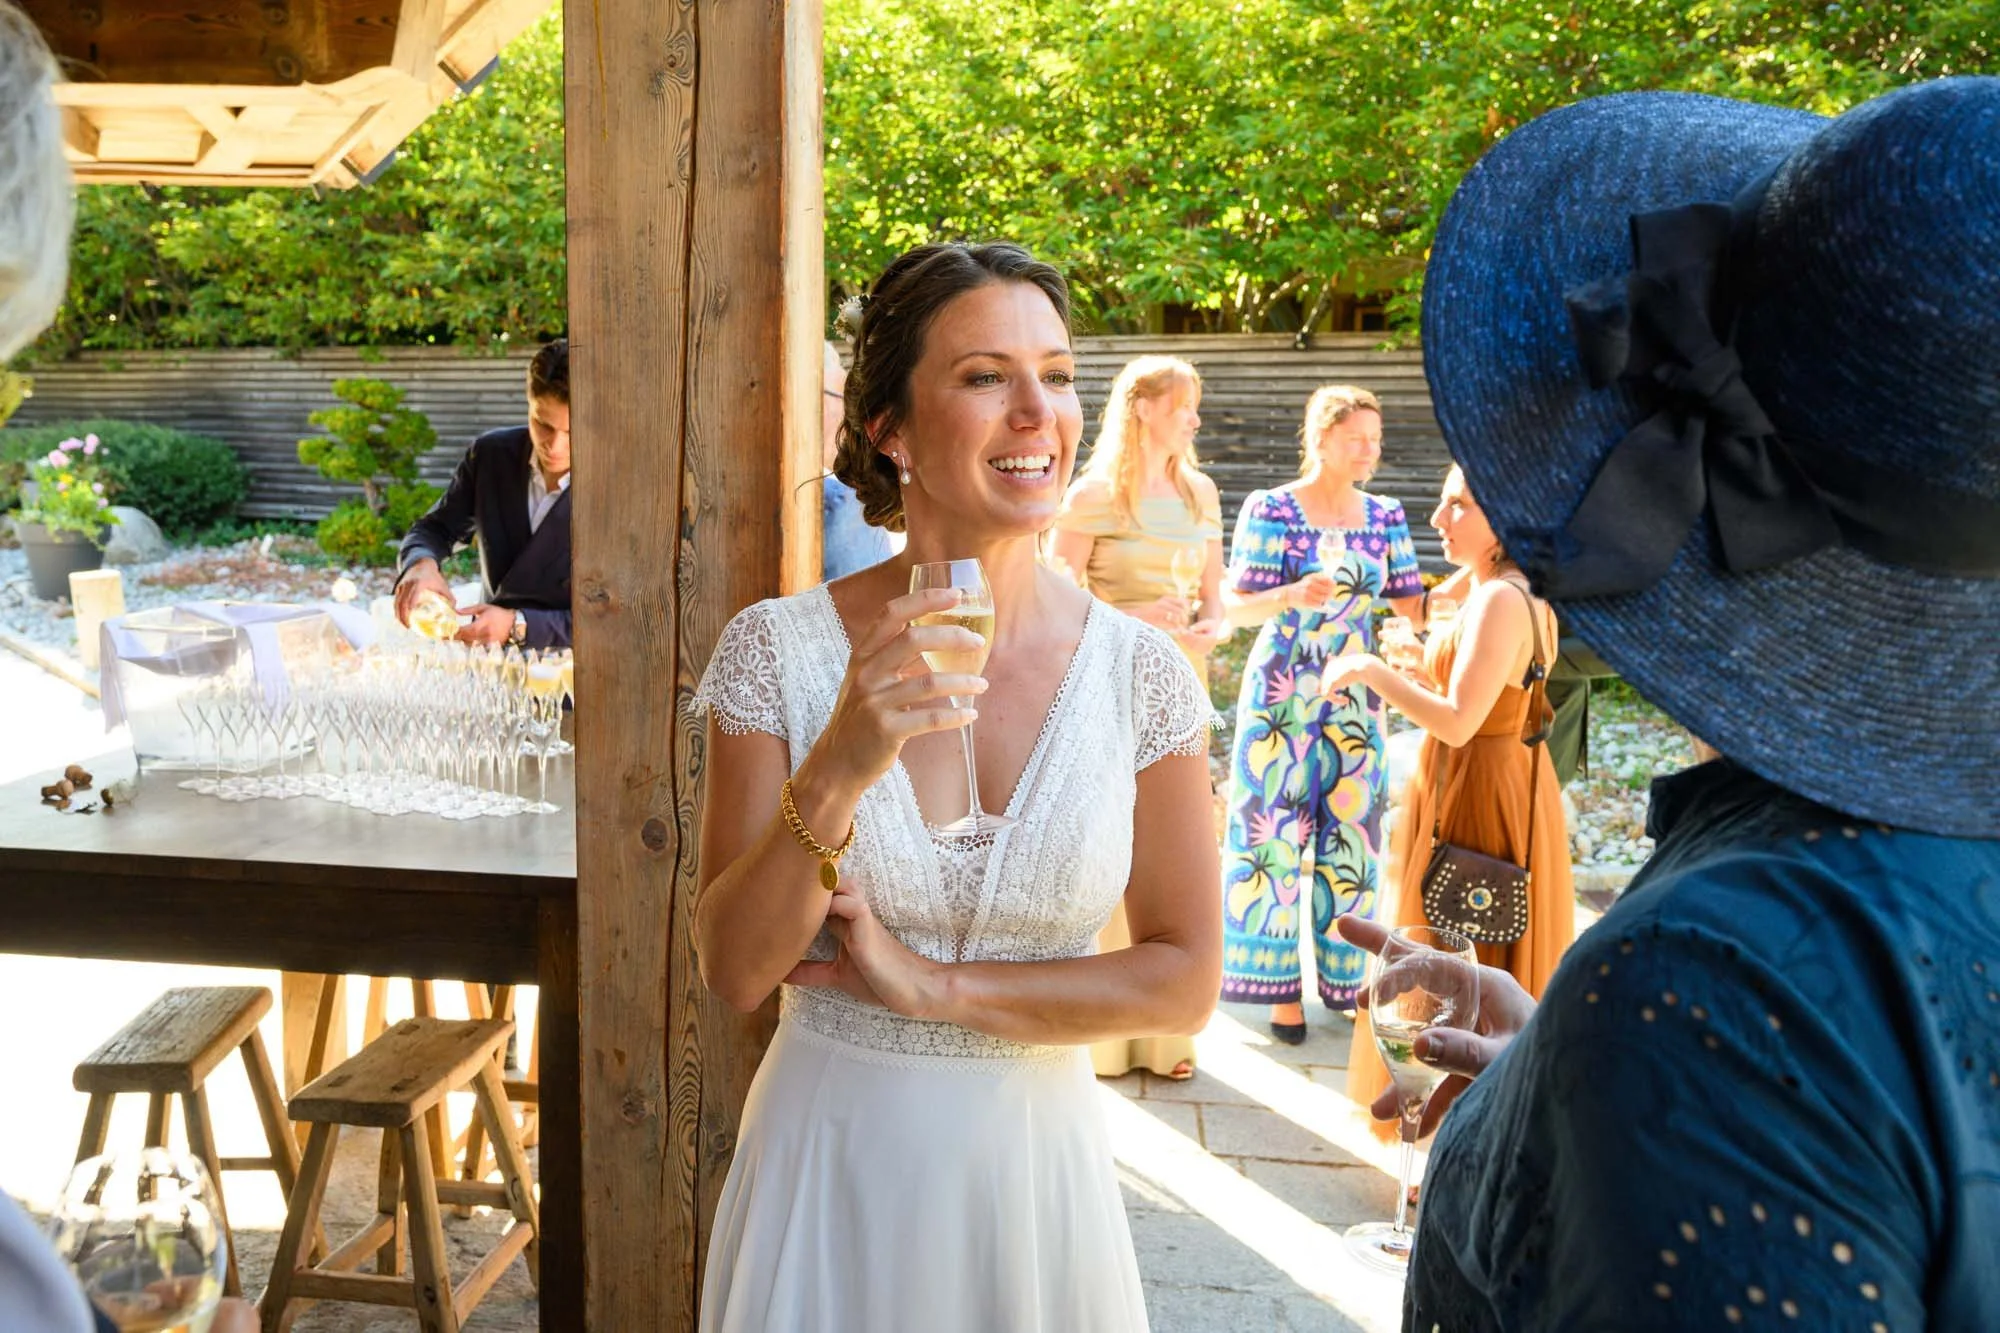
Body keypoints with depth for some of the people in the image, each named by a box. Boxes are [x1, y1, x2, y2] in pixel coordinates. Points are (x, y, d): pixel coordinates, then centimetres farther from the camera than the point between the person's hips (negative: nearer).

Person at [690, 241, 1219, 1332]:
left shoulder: (1140, 672, -9)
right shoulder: (778, 651, -12)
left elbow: (1184, 979, -7)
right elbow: (733, 970, -13)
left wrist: (937, 987, -15)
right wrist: (839, 765, -28)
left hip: (1034, 1165, 1)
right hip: (827, 1158, -1)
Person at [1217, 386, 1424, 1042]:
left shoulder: (1385, 516, 8)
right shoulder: (1270, 509, -5)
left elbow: (1411, 604, 7)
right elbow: (1235, 604, -7)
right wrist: (1292, 595, -25)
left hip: (1355, 700, 4)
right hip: (1283, 694, -4)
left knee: (1352, 835, 6)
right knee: (1278, 834, -1)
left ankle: (1346, 974, 20)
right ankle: (1280, 987, 9)